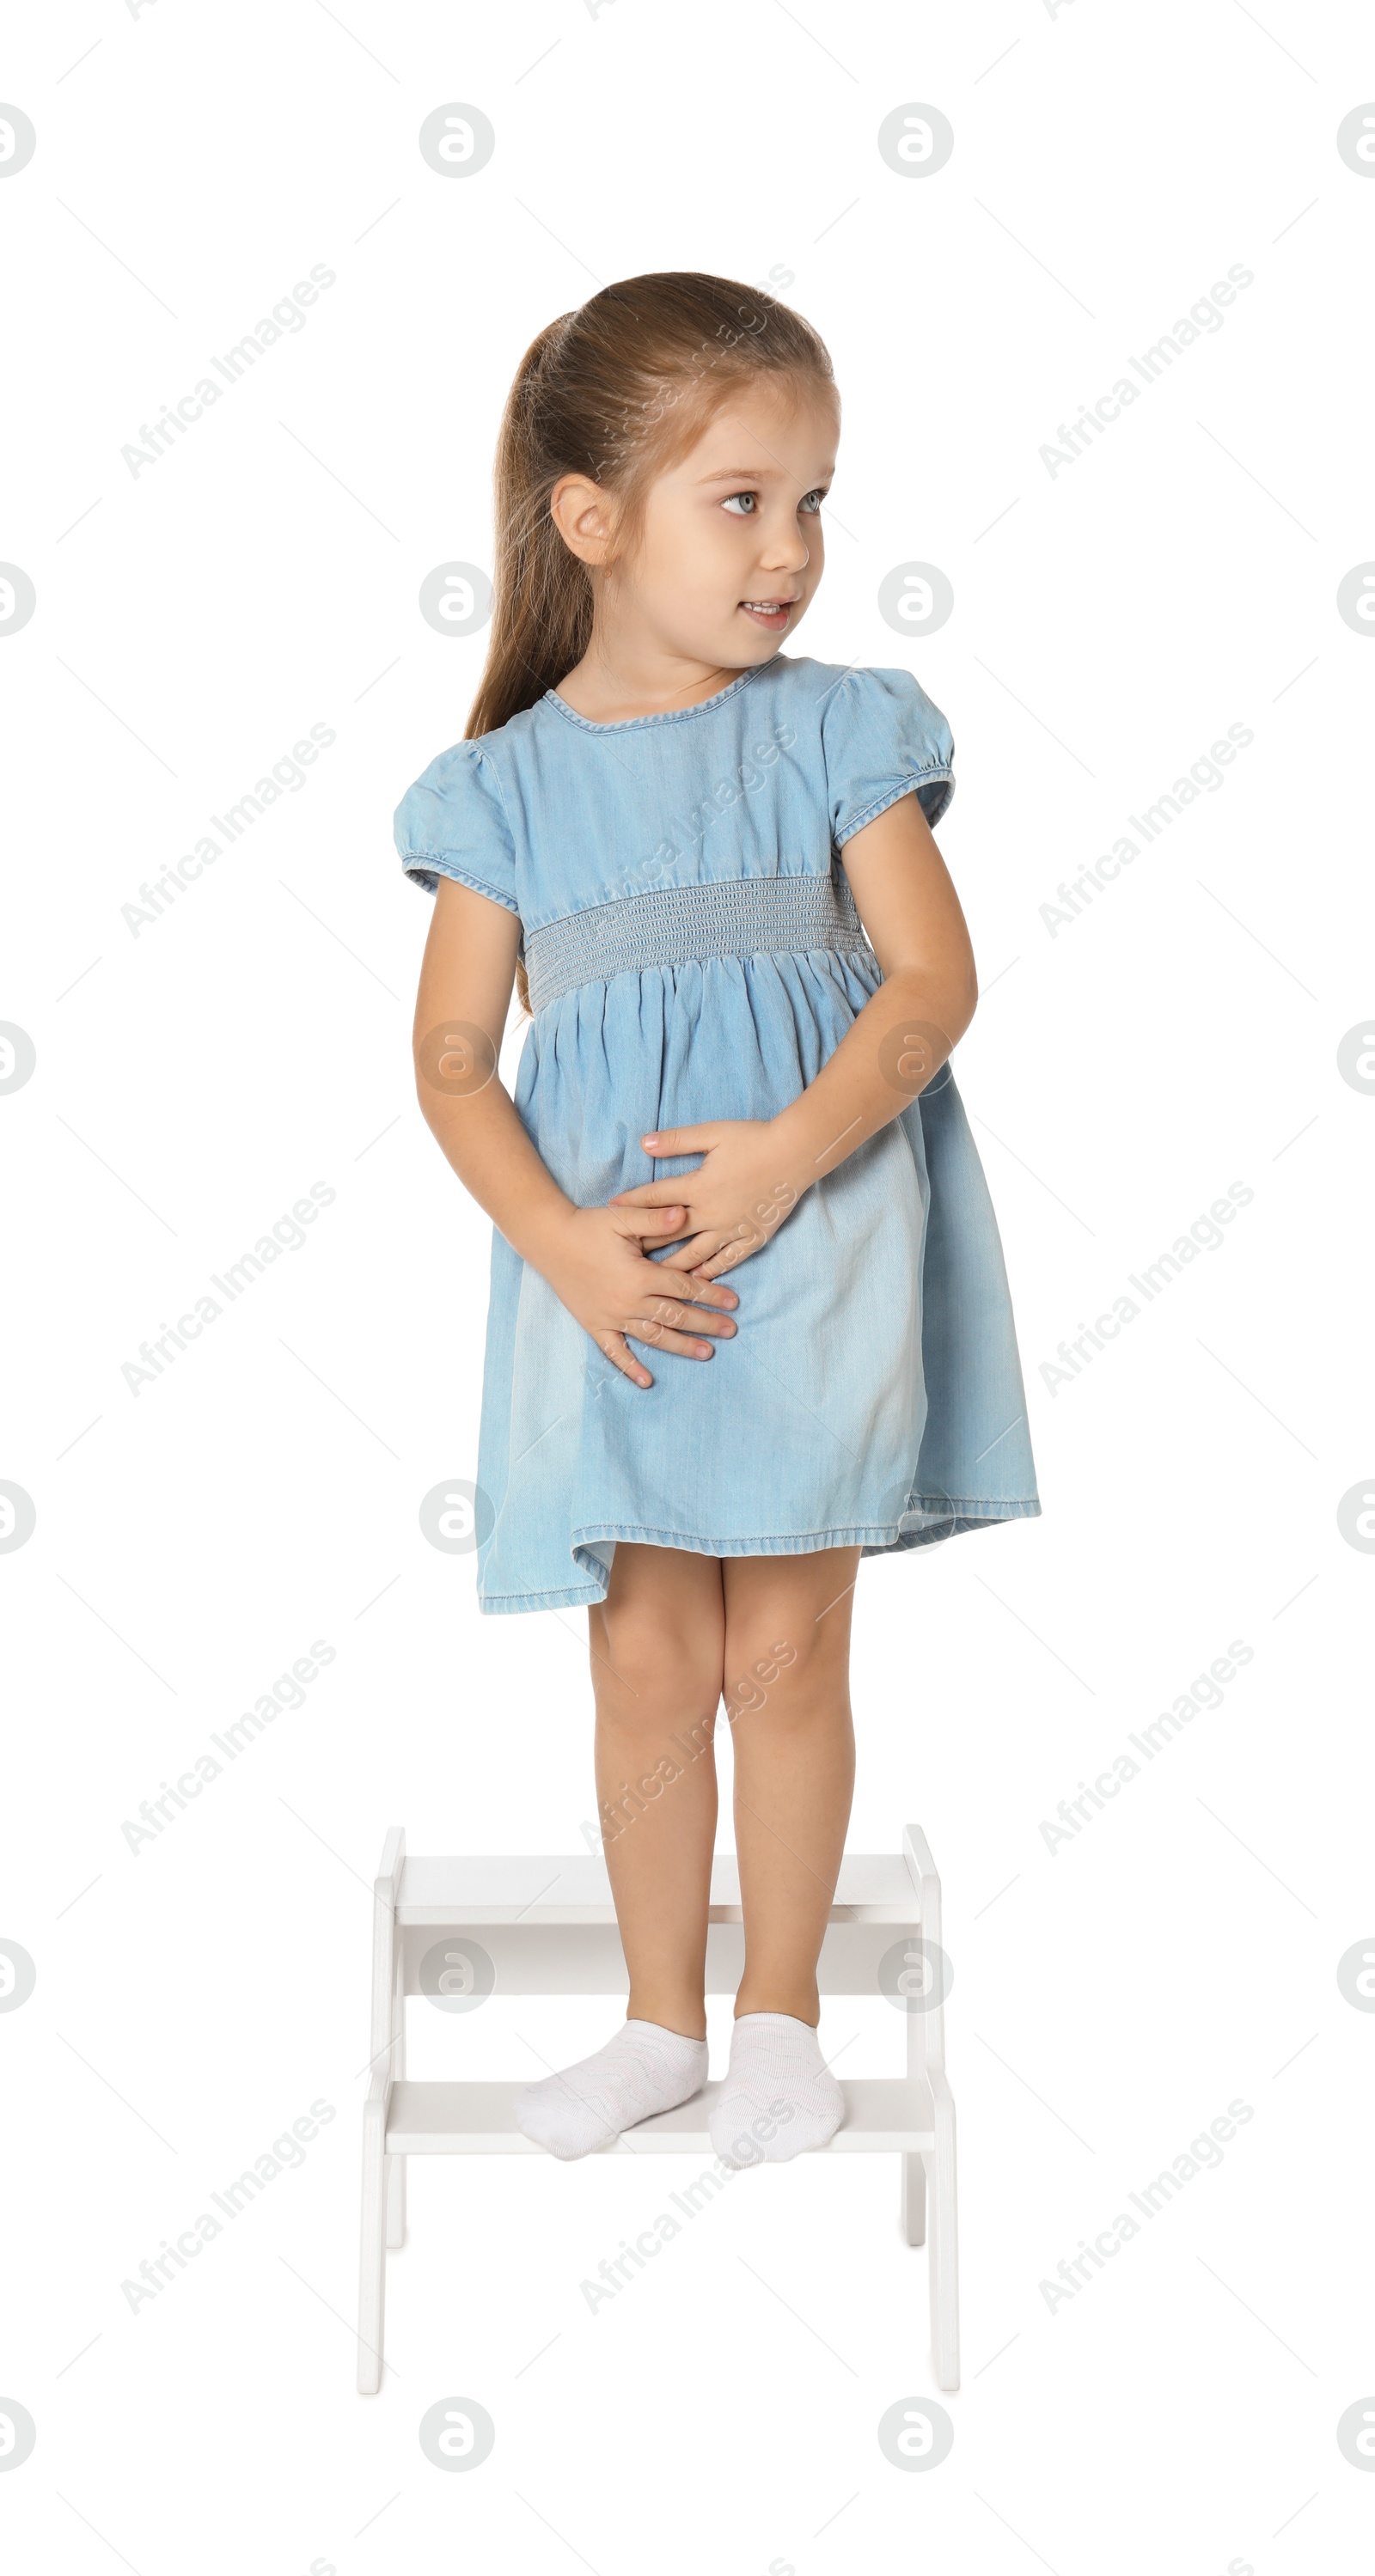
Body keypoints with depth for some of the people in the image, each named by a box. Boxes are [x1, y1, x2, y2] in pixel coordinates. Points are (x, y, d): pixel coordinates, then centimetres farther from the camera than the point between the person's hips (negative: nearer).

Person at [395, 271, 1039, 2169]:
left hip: (820, 1240, -1)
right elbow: (454, 1056, 1)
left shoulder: (836, 730, 0)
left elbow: (934, 973, -7)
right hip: (613, 1273, 1)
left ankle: (781, 2014, 24)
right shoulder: (507, 782, 2)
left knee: (787, 1652, 6)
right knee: (653, 1662, 8)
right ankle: (662, 2017, 26)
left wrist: (792, 1151, -21)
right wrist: (565, 1245, -13)